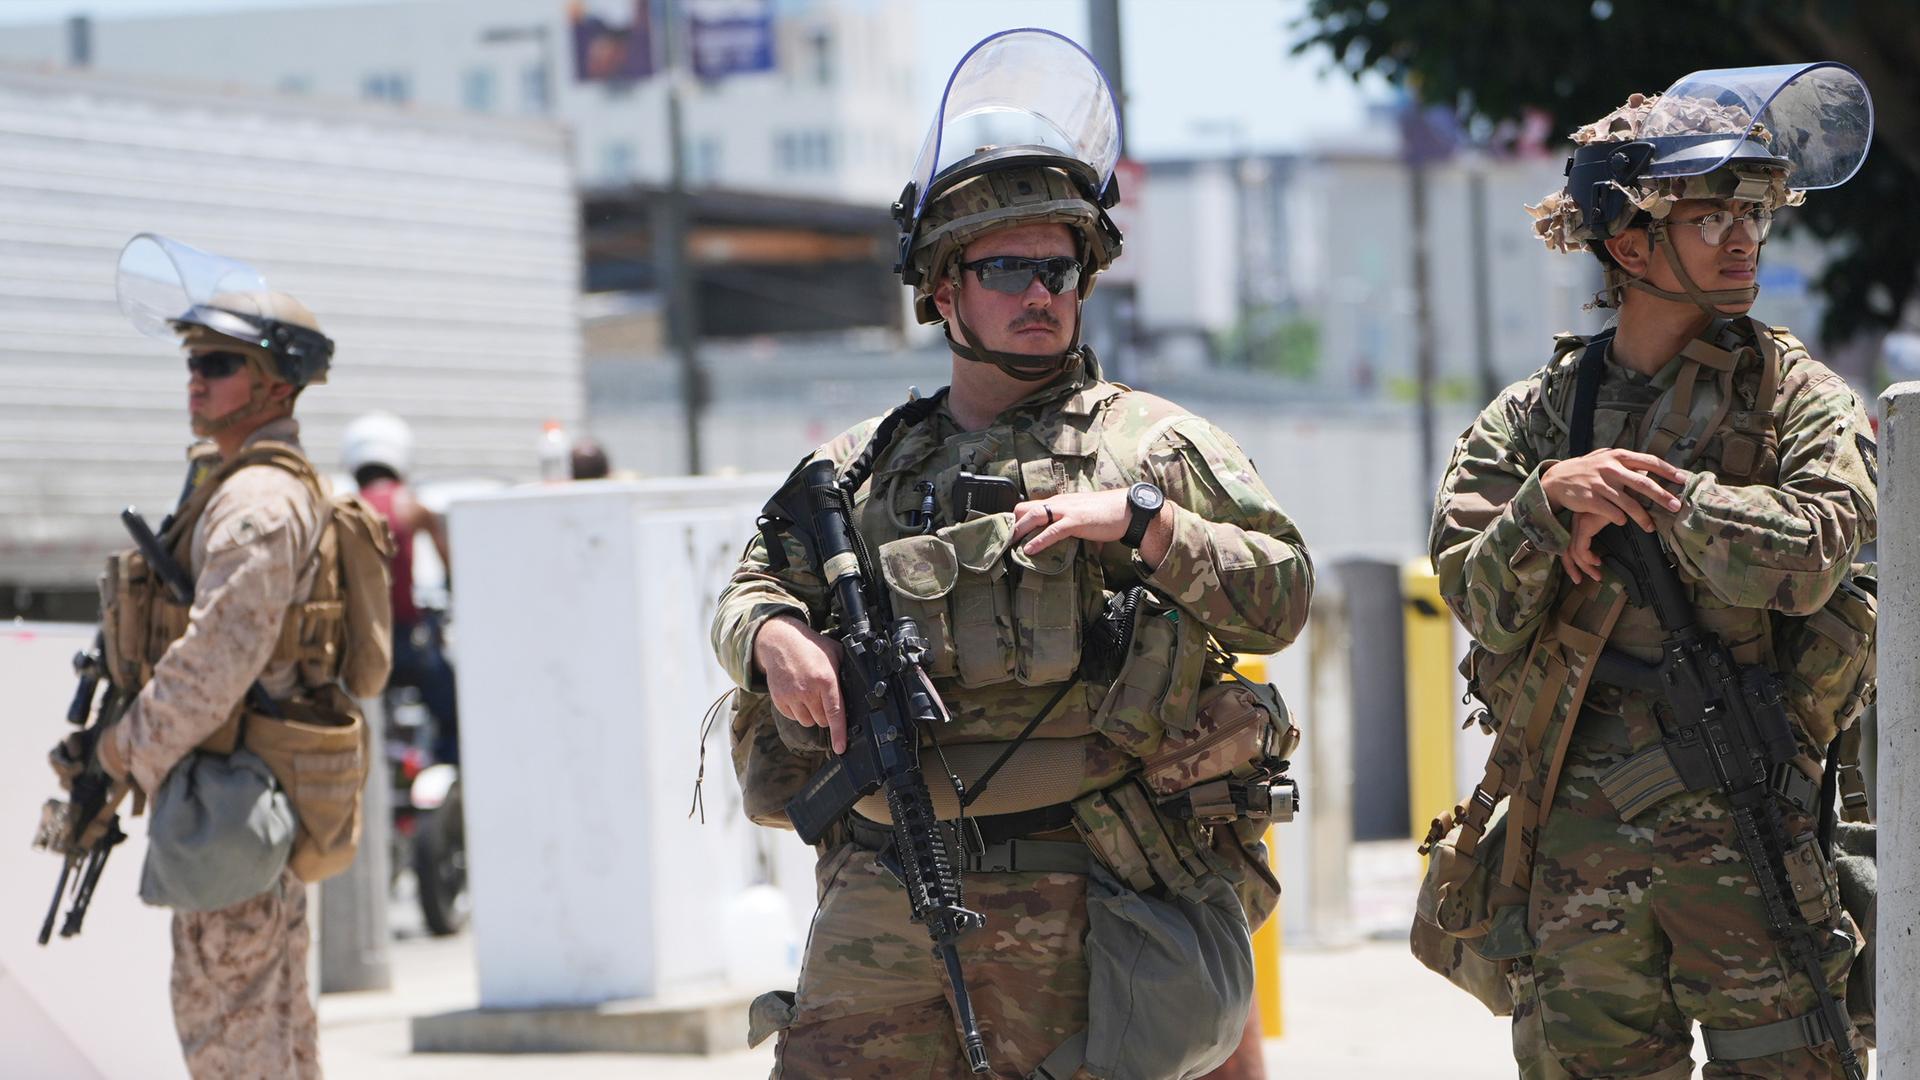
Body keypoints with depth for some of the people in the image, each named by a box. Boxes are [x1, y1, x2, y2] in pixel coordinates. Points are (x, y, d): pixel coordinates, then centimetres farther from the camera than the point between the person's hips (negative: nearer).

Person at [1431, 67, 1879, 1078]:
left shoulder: (1795, 393, 6)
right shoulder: (1532, 417, 12)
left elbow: (1808, 555, -11)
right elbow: (1482, 605, 2)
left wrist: (1648, 495, -9)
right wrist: (1552, 499, -14)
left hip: (1747, 827, -2)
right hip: (1579, 833, 2)